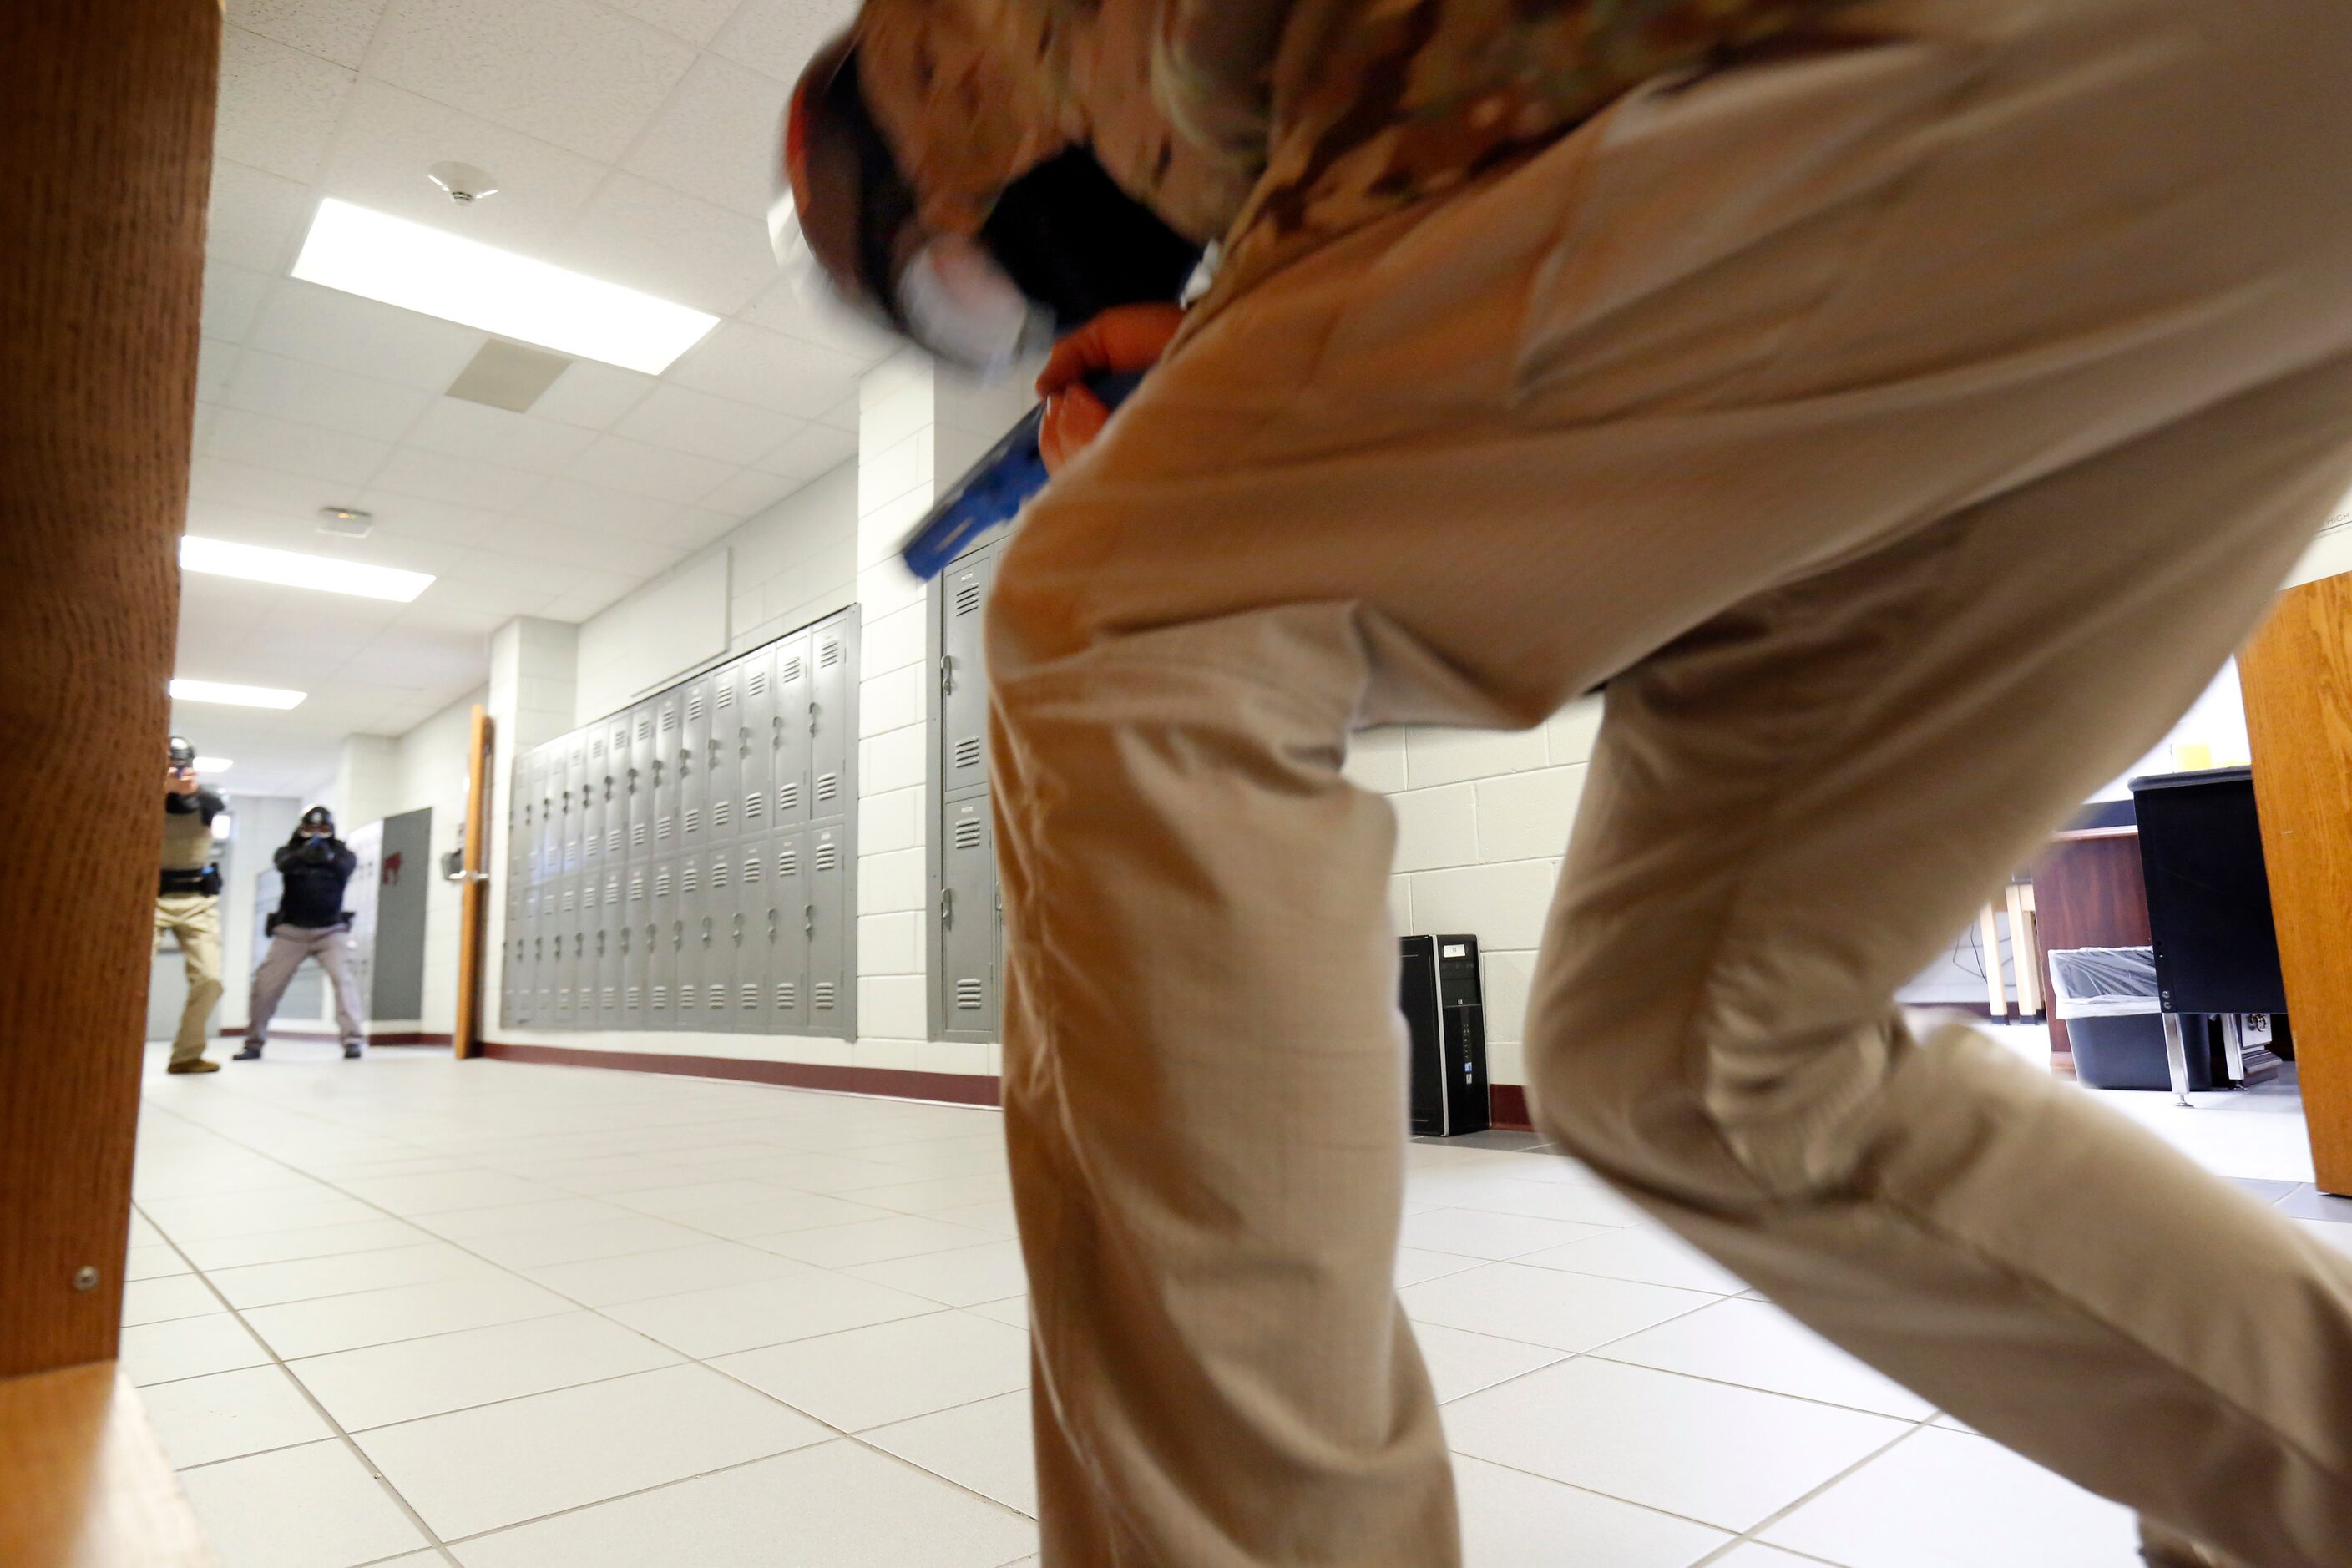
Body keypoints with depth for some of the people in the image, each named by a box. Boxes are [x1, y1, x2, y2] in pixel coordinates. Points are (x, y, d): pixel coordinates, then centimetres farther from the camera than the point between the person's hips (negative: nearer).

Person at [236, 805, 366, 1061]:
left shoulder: (340, 850, 2)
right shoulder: (290, 850, 3)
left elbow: (347, 866, -21)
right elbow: (283, 864, -21)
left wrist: (329, 857, -45)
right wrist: (302, 855, -44)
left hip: (331, 930, -1)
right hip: (292, 929, 2)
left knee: (343, 978, -19)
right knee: (266, 983, 1)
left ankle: (354, 1040, -23)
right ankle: (254, 1043, 20)